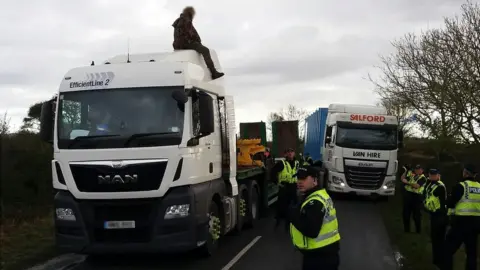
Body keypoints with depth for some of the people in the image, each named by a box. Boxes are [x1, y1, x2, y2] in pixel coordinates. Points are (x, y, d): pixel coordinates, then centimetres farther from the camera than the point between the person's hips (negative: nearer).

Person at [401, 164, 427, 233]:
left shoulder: (423, 178, -6)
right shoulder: (411, 175, 13)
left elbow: (417, 186, -21)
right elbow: (402, 179, 13)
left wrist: (407, 182, -20)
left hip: (416, 197, -6)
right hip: (407, 195, 6)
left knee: (416, 215, -1)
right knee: (406, 214, 11)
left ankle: (418, 230, 10)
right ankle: (406, 229, 23)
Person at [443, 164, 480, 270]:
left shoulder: (461, 186, -11)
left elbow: (449, 204, -8)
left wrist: (450, 198, 11)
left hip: (461, 222, -6)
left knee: (448, 250, 3)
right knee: (471, 252, 15)